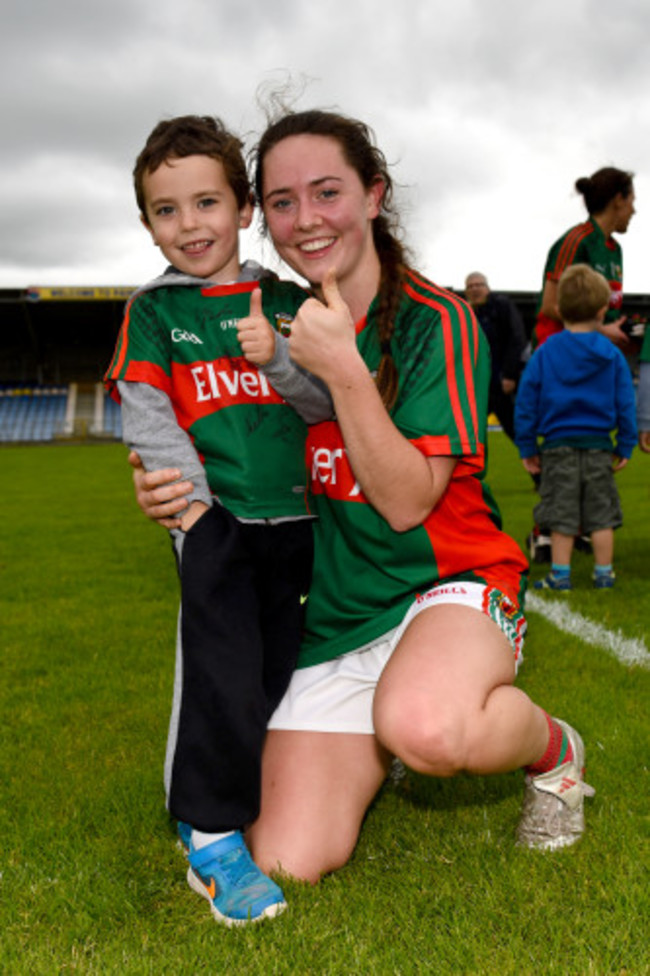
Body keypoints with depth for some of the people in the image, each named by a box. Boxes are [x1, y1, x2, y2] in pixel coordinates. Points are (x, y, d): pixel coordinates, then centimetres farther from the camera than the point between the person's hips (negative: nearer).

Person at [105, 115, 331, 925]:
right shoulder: (153, 311, 5)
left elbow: (329, 401, 2)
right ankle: (212, 838, 0)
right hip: (213, 517, -3)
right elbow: (144, 413, -1)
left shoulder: (284, 301, 9)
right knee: (221, 669, -11)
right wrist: (188, 493, -13)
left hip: (295, 517, 3)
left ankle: (269, 799, 33)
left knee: (284, 664, 12)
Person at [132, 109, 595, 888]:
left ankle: (551, 749, -2)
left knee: (424, 725, -39)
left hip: (448, 582, -4)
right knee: (287, 863, -6)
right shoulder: (278, 327, 4)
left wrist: (344, 372, -28)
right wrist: (171, 490, -11)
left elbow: (407, 502, -18)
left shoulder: (435, 321, -11)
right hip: (334, 614, 4)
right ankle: (376, 753, 27)